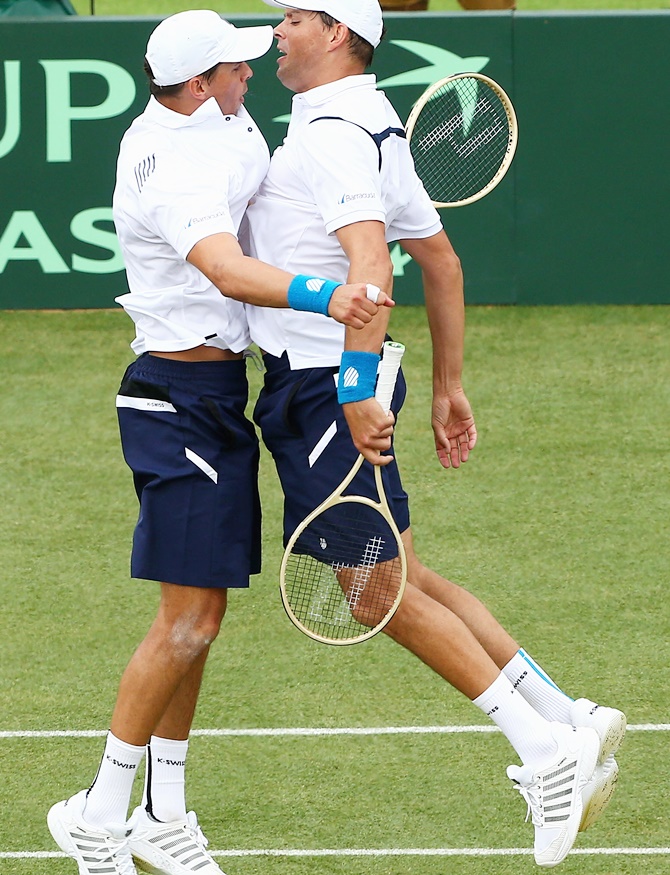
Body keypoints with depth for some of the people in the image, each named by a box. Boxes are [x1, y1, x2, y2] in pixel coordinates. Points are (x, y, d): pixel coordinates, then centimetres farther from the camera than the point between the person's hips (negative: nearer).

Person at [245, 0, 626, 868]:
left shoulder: (333, 131, -15)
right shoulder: (374, 130, 17)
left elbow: (369, 264, -28)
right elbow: (440, 260, 23)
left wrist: (358, 385, -33)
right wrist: (448, 388, 27)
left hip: (324, 386, -10)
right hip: (337, 382, 10)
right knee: (405, 582, 10)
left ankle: (544, 746, -6)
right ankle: (568, 723, 10)